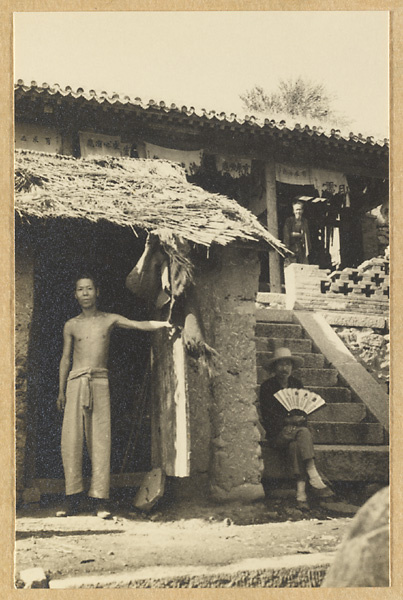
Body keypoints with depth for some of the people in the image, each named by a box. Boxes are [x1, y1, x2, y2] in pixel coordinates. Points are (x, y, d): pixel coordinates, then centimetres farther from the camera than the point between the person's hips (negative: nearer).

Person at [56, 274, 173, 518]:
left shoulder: (110, 320, 10)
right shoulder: (72, 325, 12)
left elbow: (139, 325, 0)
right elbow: (65, 359, 15)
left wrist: (162, 324, -17)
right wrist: (61, 392, 11)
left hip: (100, 383, -1)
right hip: (75, 383, 1)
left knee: (100, 440, -6)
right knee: (71, 439, -5)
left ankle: (100, 499, -5)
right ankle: (73, 499, 1)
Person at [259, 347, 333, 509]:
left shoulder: (297, 384, 15)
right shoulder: (267, 386, 2)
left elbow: (303, 411, 15)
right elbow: (267, 416, -5)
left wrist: (299, 419, -8)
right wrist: (287, 420, -17)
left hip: (297, 428, 3)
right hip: (277, 433, -3)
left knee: (295, 445, -33)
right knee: (303, 434, -34)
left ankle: (301, 492, -42)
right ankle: (314, 479, -41)